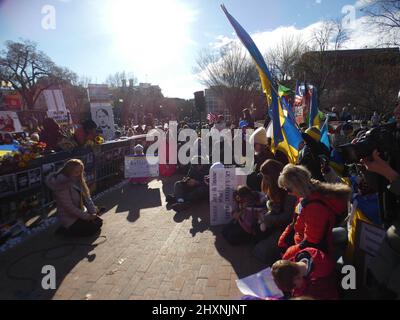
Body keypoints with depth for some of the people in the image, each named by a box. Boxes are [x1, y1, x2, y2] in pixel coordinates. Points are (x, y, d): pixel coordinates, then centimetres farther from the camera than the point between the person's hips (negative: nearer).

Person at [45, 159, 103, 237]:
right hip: (69, 218, -8)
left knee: (98, 222, 5)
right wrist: (87, 217, -22)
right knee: (93, 228, -11)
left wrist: (93, 212, -12)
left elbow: (87, 198, -1)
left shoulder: (77, 181, 0)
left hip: (81, 213, 8)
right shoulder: (62, 186, -26)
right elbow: (69, 207, -26)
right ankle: (65, 230, 3)